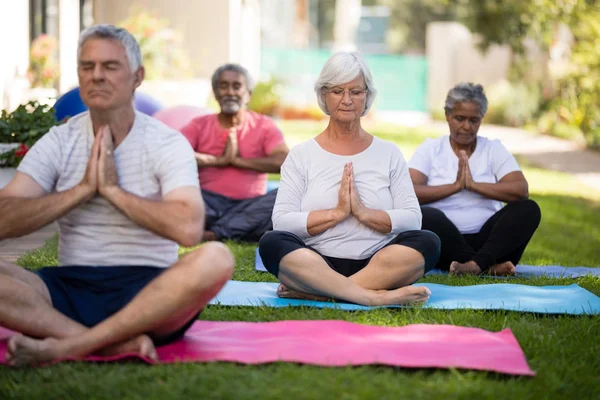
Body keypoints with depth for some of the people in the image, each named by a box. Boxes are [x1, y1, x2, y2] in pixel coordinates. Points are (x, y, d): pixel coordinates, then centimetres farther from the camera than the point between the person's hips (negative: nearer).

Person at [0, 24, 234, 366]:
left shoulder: (167, 143, -1)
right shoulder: (58, 142, 7)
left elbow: (188, 229, -19)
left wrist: (113, 189, -13)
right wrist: (84, 189, -11)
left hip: (148, 293, -2)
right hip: (70, 288, 2)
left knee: (215, 259, -34)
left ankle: (67, 346, -33)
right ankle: (121, 344, -31)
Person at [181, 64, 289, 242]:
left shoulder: (264, 125, 10)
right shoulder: (199, 125, 11)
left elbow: (285, 162, -9)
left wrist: (236, 160, -8)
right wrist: (219, 160, -9)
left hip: (249, 206, 1)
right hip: (208, 203, 0)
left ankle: (216, 231, -29)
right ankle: (241, 230, -30)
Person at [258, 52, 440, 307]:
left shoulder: (389, 154, 13)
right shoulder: (301, 155, 9)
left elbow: (412, 218, 2)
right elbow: (281, 221, -3)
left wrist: (363, 212, -13)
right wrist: (337, 213, -13)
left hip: (377, 266, 2)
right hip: (318, 266, -1)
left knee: (426, 242, -26)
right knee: (272, 243, -29)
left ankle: (317, 293, -32)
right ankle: (375, 297, -40)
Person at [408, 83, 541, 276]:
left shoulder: (494, 149, 12)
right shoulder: (430, 149, 9)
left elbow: (521, 191, -5)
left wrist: (474, 185, -13)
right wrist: (455, 186, -14)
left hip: (486, 239, 2)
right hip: (446, 243, -1)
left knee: (528, 209, -23)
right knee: (425, 216, -33)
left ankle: (476, 264, -41)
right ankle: (490, 266, -34)